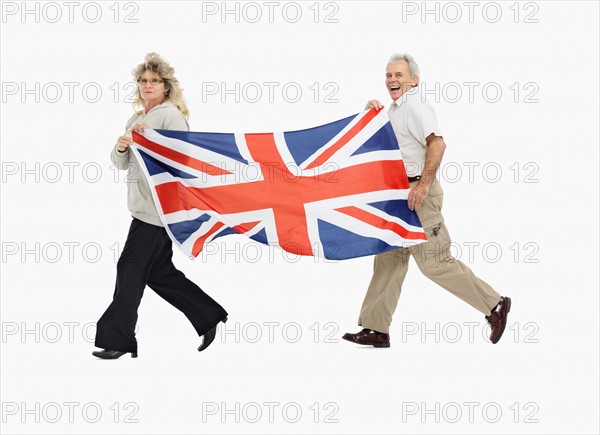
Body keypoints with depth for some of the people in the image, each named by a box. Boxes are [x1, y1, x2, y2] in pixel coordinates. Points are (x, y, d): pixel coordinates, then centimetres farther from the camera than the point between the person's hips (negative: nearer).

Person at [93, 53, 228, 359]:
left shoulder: (171, 115, -7)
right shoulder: (136, 119, 18)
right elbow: (122, 164, 18)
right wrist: (120, 148, -4)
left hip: (158, 206, -9)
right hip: (142, 205, 9)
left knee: (131, 268, -7)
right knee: (159, 271, 12)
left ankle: (118, 339, 0)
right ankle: (209, 316, 22)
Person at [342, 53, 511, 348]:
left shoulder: (415, 105, -13)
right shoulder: (395, 109, 18)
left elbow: (437, 143, -25)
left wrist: (423, 185, -28)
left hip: (417, 193, -10)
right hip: (400, 193, 10)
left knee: (434, 262, -9)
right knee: (389, 259, 8)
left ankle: (493, 304, 2)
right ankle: (376, 329, 11)